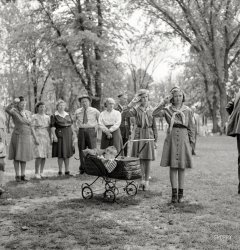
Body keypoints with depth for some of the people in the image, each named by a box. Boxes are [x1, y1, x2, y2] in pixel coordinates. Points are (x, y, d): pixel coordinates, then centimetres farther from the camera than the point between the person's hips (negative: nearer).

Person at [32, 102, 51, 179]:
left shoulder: (47, 117, 13)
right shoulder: (34, 117, 0)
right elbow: (33, 128, -5)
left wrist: (50, 138, 9)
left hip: (46, 137, 5)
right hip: (38, 137, -4)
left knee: (44, 156, 2)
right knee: (39, 156, -12)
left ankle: (41, 172, 11)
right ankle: (36, 173, -4)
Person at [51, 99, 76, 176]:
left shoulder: (67, 115, 14)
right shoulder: (54, 116, -2)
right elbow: (52, 127, -7)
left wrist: (73, 133, 8)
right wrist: (54, 136, -16)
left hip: (68, 135, 5)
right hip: (59, 135, -5)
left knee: (68, 153, 8)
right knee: (61, 154, -3)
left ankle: (67, 171, 15)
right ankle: (60, 171, 6)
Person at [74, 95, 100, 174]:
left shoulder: (94, 111, 2)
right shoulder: (77, 112, 9)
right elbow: (74, 120, 26)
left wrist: (96, 128, 3)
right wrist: (77, 128, 13)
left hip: (91, 131, -2)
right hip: (81, 131, 3)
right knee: (81, 150, 3)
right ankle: (82, 168, 11)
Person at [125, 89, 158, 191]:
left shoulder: (151, 110, 6)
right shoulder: (136, 109, 3)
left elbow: (154, 127, 8)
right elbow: (127, 113, -20)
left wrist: (155, 140, 6)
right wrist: (132, 102, -18)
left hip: (149, 135, 0)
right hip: (139, 135, 0)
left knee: (148, 159, 1)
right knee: (139, 159, 2)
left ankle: (147, 181, 9)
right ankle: (142, 179, 14)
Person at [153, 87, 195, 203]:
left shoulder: (188, 110, 7)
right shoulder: (167, 109, 4)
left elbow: (191, 128, 9)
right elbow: (154, 114, -12)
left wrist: (191, 142, 5)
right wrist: (163, 102, -16)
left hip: (183, 138, 1)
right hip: (171, 138, 0)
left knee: (182, 167, 5)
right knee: (172, 166, 0)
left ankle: (181, 193, 13)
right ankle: (174, 193, 6)